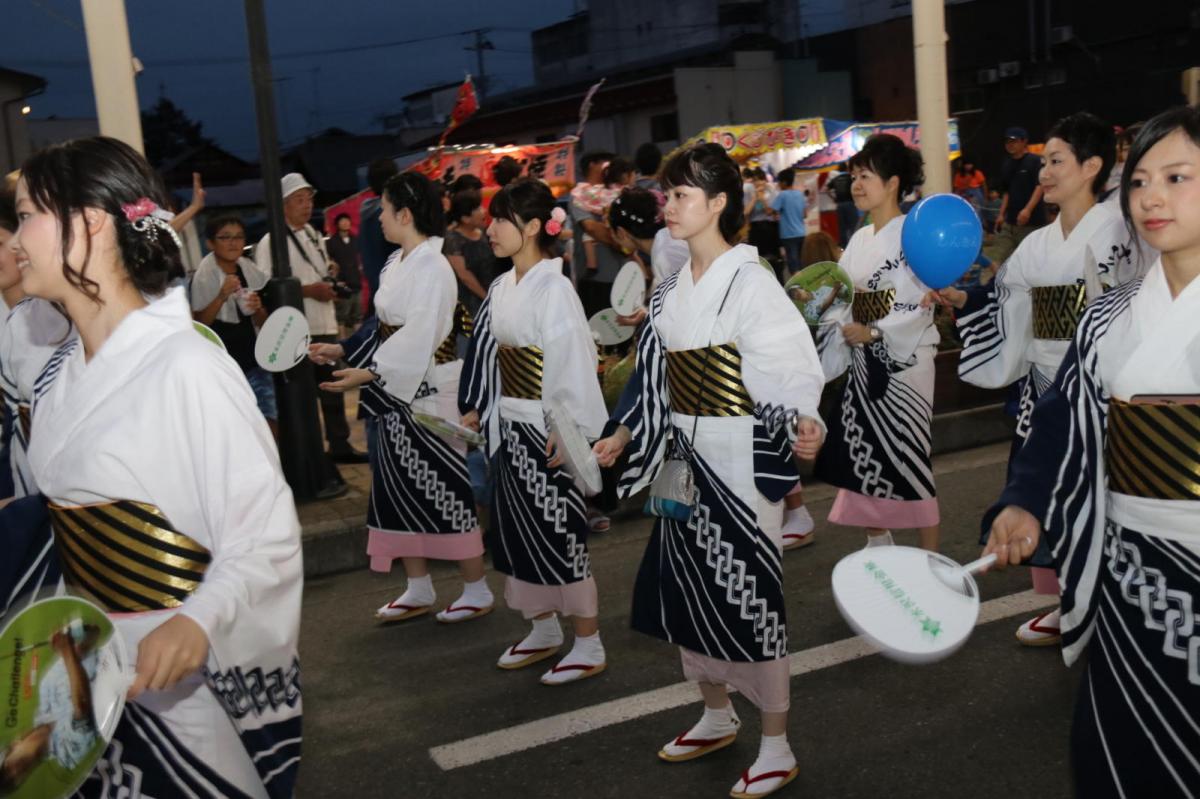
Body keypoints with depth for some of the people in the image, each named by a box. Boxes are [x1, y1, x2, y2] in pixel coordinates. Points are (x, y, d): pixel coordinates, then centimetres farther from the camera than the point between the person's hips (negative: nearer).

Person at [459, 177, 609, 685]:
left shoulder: (553, 289, -15)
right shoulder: (502, 289, 8)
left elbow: (573, 362, -19)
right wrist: (477, 409, 13)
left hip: (547, 431, -8)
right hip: (511, 427, 8)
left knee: (560, 533, 0)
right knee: (518, 527, 15)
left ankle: (589, 646, 15)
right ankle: (545, 630, 32)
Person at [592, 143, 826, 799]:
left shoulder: (749, 282, -14)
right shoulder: (671, 291, 8)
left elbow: (789, 367, -21)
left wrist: (803, 422, -39)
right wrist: (622, 435, 16)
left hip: (740, 460, -8)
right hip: (685, 457, 8)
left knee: (748, 592, -1)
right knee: (685, 587, 15)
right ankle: (717, 717, 36)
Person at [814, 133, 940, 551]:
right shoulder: (860, 240, 11)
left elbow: (920, 307, -19)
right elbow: (844, 301, 12)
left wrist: (873, 333, -19)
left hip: (904, 361, -7)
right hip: (864, 362, 7)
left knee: (907, 455, -2)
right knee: (864, 452, 11)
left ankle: (932, 557, 11)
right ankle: (878, 541, 26)